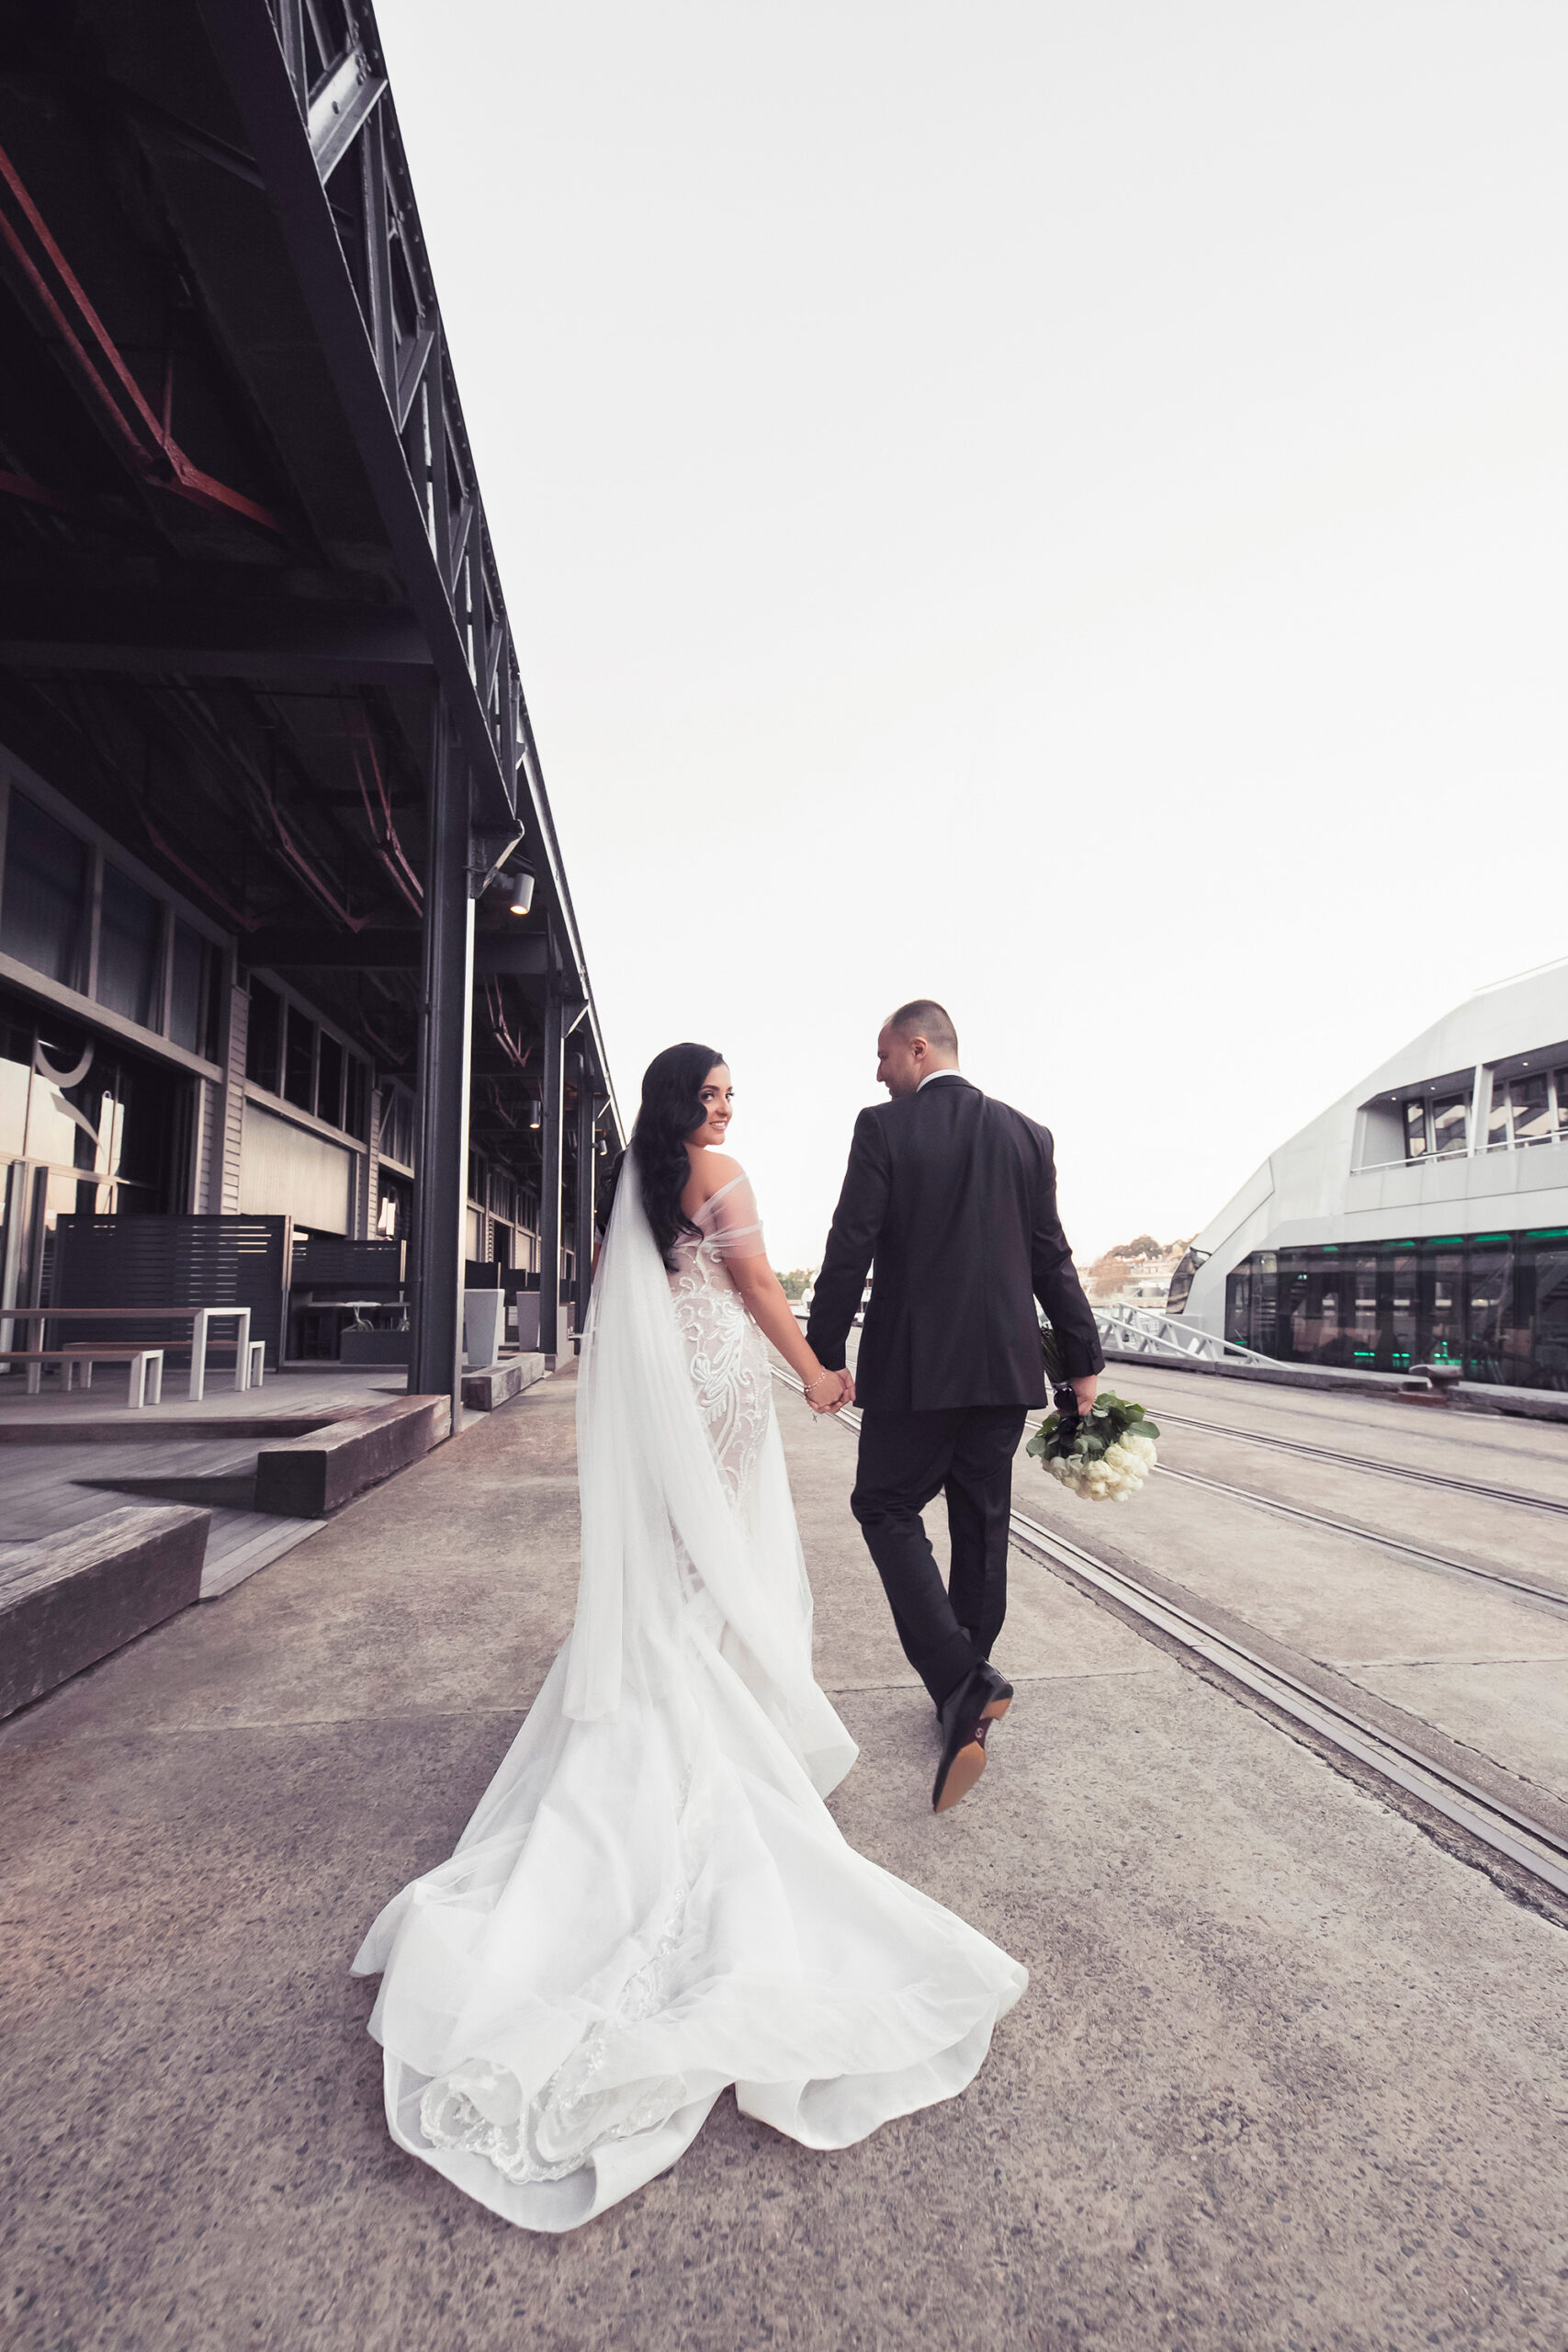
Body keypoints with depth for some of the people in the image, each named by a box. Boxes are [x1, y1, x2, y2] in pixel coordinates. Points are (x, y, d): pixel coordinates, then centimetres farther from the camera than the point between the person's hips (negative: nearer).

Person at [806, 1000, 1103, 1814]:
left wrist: (825, 1353, -4)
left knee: (887, 1506, 8)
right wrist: (1084, 1360, 10)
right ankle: (973, 1682, 29)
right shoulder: (1027, 1135, 4)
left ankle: (959, 1682, -7)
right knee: (982, 1524, 16)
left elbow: (851, 1250, -11)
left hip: (912, 1366, -5)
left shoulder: (883, 1128, -8)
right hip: (1005, 1366, 5)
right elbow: (1051, 1258, 5)